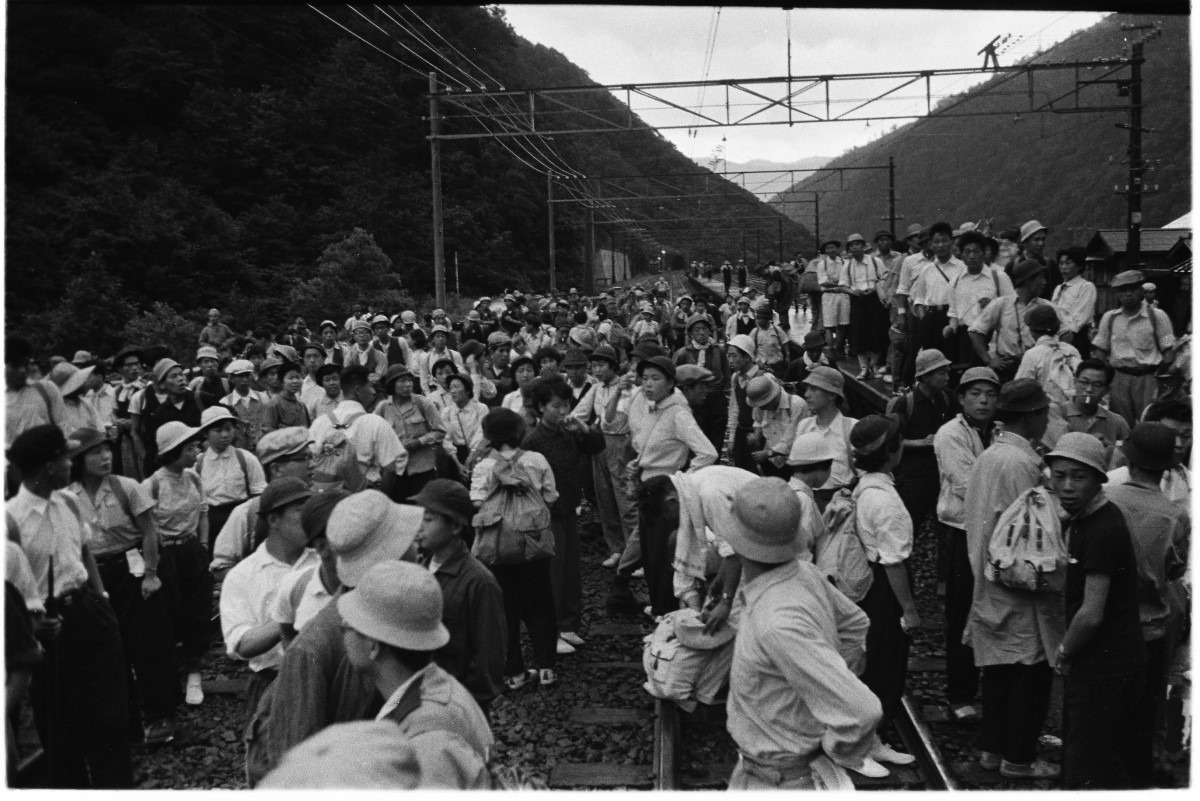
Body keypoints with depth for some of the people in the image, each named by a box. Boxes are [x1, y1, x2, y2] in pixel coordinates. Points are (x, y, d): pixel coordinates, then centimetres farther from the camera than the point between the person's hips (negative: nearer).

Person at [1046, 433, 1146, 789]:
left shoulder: (1103, 530, -23)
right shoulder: (1078, 520, 8)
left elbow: (1091, 615, -23)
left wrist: (1064, 652, -7)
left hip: (1105, 669, -10)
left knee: (1089, 775, 0)